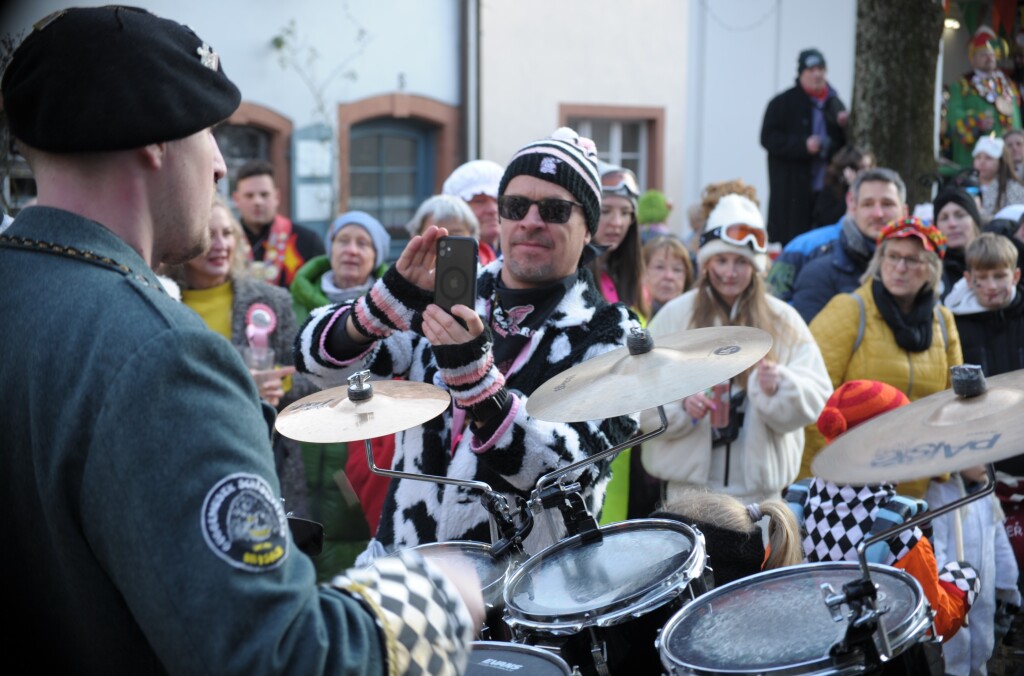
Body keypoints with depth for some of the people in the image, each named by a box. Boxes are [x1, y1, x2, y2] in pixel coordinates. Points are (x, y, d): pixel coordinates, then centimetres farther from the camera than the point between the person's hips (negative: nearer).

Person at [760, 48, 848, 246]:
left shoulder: (834, 103, 15)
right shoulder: (782, 103, 0)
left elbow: (844, 143, 22)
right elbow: (768, 138, -8)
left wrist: (845, 126, -1)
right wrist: (803, 145, -17)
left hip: (827, 188, 4)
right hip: (792, 191, -4)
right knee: (789, 236, -7)